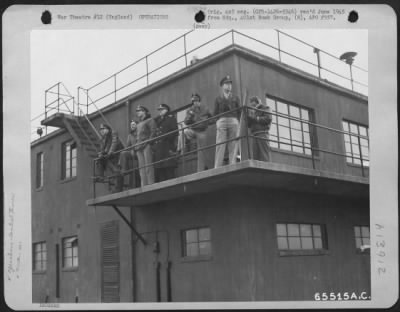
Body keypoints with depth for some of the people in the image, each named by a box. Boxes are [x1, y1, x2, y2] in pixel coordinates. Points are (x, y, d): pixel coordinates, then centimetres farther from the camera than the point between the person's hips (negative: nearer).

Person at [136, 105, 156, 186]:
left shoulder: (150, 120, 6)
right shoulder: (139, 123, 27)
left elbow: (153, 132, -5)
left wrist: (148, 141, -17)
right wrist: (137, 145, 11)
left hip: (146, 145, -7)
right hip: (139, 146, 7)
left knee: (148, 165, -14)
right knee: (141, 167, -1)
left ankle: (151, 185, -18)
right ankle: (144, 186, -4)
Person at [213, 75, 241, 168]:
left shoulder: (235, 98, 20)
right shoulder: (218, 98, 19)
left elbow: (239, 111, 13)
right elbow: (215, 113, 14)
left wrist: (238, 123, 1)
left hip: (233, 121, 1)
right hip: (221, 121, -1)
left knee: (233, 146, -6)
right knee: (220, 146, -10)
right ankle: (217, 168, -15)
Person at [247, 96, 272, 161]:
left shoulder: (265, 108, 12)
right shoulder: (254, 111, 30)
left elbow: (268, 119, -6)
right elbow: (249, 125, 22)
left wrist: (256, 118, -2)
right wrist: (249, 116, 6)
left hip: (262, 133, -6)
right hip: (254, 135, 6)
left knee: (264, 156, -14)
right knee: (256, 157, -6)